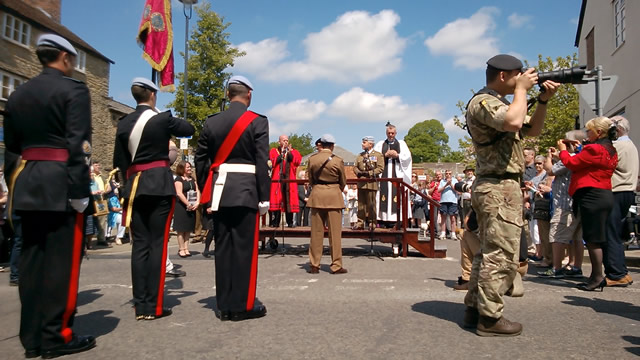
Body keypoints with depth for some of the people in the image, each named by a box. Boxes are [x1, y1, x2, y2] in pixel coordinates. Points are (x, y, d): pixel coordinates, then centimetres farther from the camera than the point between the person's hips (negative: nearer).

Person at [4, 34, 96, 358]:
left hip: (27, 185, 7)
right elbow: (77, 144, -16)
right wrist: (79, 191, -17)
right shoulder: (74, 89, -6)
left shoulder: (18, 94, 15)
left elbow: (11, 145, 16)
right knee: (62, 259, -2)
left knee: (32, 258, 10)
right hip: (61, 185, -7)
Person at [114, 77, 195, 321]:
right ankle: (153, 305, 1)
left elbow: (119, 161, 9)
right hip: (160, 185, -4)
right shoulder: (162, 119, -6)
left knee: (139, 244, 7)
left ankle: (140, 305, 10)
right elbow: (189, 129, 9)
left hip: (134, 187, 5)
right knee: (157, 243, -1)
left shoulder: (123, 123, 8)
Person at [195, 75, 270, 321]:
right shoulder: (258, 122, -4)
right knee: (244, 247, 1)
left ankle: (224, 305, 15)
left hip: (219, 191, 5)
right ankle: (242, 305, 7)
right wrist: (264, 197, -5)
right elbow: (262, 162, -9)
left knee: (222, 247, 9)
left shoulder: (211, 122, 9)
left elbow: (201, 160, 9)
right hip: (246, 191, -4)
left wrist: (206, 192, 15)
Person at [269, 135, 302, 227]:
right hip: (277, 179, -1)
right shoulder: (274, 151, 13)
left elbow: (297, 162, -3)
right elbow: (274, 162, -5)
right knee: (276, 200, -6)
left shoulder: (293, 152, 16)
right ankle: (275, 222, -2)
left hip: (289, 179, 1)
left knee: (289, 201, -1)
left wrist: (289, 153, -11)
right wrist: (281, 153, -10)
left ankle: (290, 222, 5)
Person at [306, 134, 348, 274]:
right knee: (335, 232, 3)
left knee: (316, 232, 8)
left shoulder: (312, 159, -1)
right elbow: (343, 182, 4)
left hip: (317, 196, 2)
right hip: (334, 196, -2)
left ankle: (314, 265, 12)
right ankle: (336, 265, 7)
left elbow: (310, 179, 8)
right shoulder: (338, 160, -7)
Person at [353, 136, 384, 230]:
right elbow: (355, 167, 14)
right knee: (361, 204, 6)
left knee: (371, 204, -2)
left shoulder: (378, 155, 2)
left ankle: (371, 223, 6)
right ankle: (360, 222, 11)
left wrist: (369, 173, -18)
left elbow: (380, 168, -8)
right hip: (361, 183, 5)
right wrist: (359, 173, -8)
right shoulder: (360, 155, 18)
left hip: (371, 183, -5)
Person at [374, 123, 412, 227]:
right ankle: (385, 219, -6)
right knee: (384, 193, -7)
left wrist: (397, 155, -6)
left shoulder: (401, 143, 15)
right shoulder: (380, 144, 16)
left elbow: (407, 157, 6)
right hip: (384, 174, 1)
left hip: (397, 174, 0)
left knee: (397, 194, -8)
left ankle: (397, 219, -7)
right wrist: (385, 155, -7)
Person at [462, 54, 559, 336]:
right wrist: (522, 89, -14)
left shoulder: (499, 102, 21)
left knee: (489, 252, 14)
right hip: (500, 188, -11)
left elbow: (531, 129, 23)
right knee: (501, 256, -8)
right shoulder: (483, 101, -11)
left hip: (494, 188, 11)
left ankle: (475, 308, 22)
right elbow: (513, 122, -30)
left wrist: (543, 100, 9)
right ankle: (489, 318, -1)